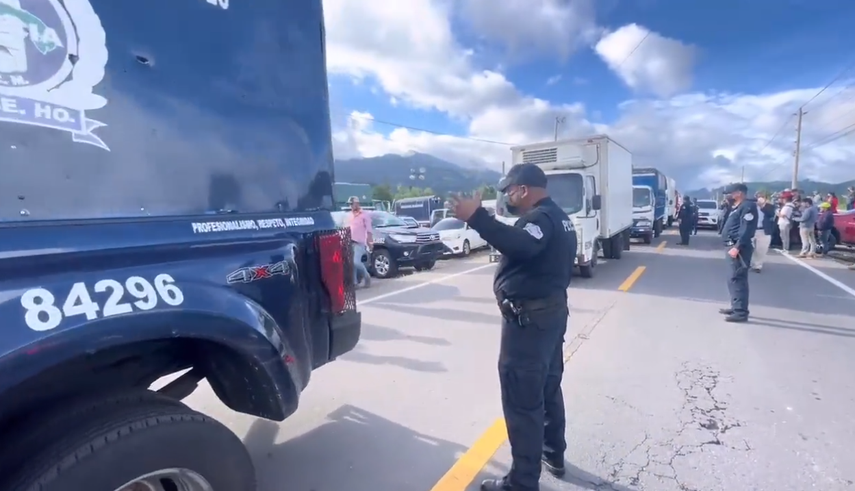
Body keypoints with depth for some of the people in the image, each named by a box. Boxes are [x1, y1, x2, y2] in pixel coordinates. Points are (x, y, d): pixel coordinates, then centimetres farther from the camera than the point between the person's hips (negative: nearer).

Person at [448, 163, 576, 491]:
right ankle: (554, 455, 39)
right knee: (548, 388, 23)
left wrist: (476, 217, -43)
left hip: (529, 317, -11)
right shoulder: (558, 216, 15)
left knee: (522, 401, -2)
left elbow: (521, 245, -40)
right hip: (551, 310, 11)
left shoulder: (540, 217, -18)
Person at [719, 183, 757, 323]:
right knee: (734, 279, 15)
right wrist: (733, 246, 16)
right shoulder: (738, 207, 20)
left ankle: (741, 312, -7)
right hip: (733, 246, 11)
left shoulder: (748, 206, -11)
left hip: (739, 248, -11)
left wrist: (737, 247, -26)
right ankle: (736, 307, 24)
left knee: (738, 279, -9)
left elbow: (747, 230, -21)